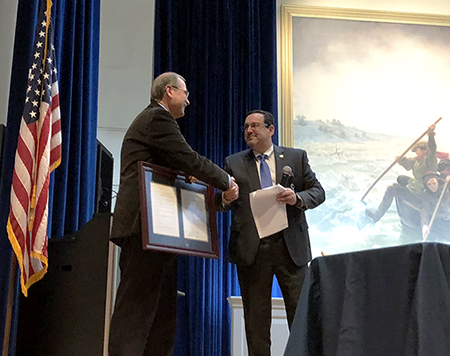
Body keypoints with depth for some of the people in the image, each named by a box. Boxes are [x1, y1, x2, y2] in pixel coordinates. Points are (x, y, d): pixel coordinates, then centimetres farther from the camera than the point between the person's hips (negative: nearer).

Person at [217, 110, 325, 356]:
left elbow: (318, 191, 7)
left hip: (290, 246, 0)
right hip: (251, 249, 1)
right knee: (256, 315, 6)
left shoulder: (296, 157, 10)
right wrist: (226, 198, -16)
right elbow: (220, 203, 8)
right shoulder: (233, 163, 11)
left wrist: (297, 198, -14)